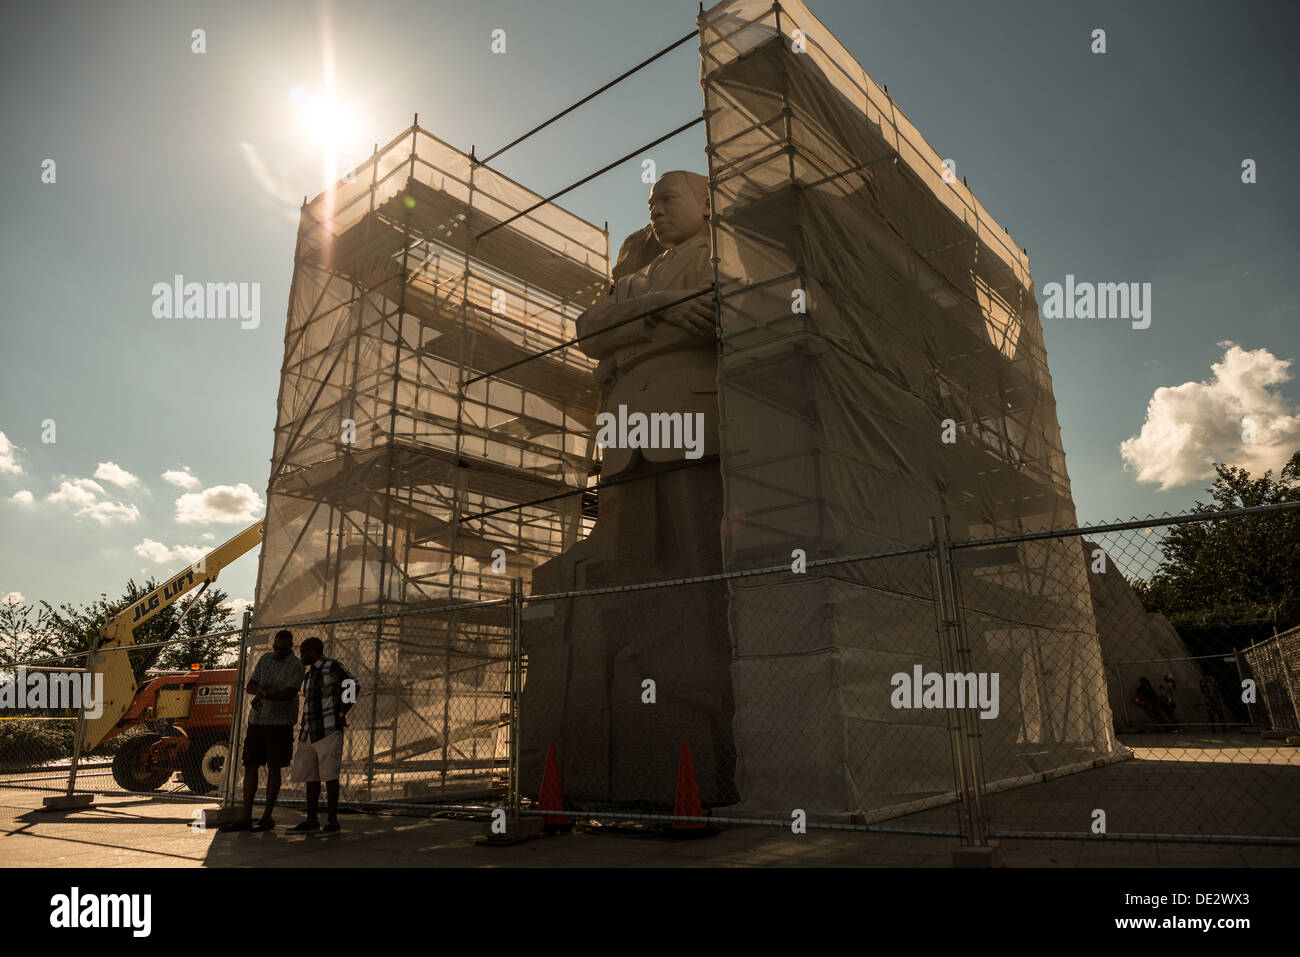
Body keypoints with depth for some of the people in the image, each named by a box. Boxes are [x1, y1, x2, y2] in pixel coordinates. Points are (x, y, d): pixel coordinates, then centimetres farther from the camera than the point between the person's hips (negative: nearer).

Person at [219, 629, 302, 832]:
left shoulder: (296, 666, -6)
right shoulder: (265, 659, 12)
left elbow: (289, 693, -18)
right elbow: (249, 687, 8)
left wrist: (263, 695, -31)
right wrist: (258, 689, -15)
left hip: (279, 722, -6)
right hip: (257, 720, 6)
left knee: (273, 769, 1)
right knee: (250, 767, 6)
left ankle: (267, 817, 8)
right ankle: (245, 818, 11)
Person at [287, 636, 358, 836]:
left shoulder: (331, 666, -7)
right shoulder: (309, 675, 19)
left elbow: (353, 687, -11)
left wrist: (342, 715, -12)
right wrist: (304, 730, 20)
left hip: (328, 731, -8)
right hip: (309, 734, 8)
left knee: (329, 776, -6)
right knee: (310, 777, 8)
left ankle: (332, 822, -2)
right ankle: (312, 821, 15)